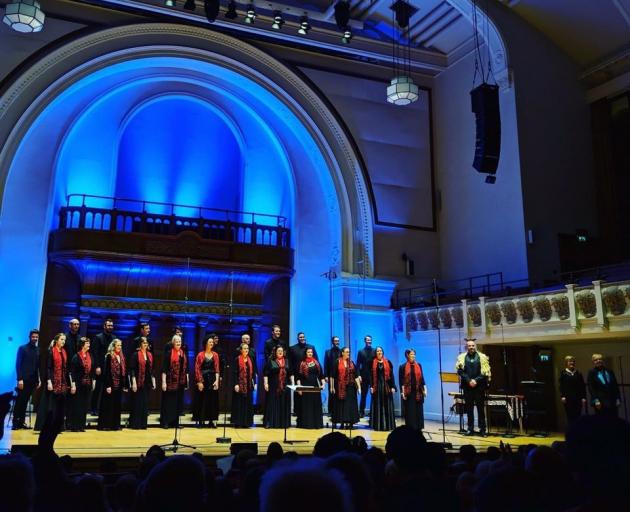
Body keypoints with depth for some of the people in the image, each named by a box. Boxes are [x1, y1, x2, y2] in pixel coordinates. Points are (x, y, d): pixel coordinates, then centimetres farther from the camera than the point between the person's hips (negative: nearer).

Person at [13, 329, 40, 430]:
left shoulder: (38, 350, 11)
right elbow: (18, 364, -6)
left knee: (25, 401, 7)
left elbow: (39, 366, 11)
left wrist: (39, 379, 5)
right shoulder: (22, 348, -2)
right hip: (23, 379, -4)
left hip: (32, 380, 4)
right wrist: (20, 379, -13)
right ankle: (15, 422, 4)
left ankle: (22, 421, 11)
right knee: (19, 401, -1)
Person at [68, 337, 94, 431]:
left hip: (88, 384, 6)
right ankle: (74, 426, 7)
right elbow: (72, 371, -11)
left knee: (85, 406, 8)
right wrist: (73, 384, -16)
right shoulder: (76, 357, -8)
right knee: (77, 405, -1)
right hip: (79, 384, -6)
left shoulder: (89, 356, 10)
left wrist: (93, 381, 9)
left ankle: (81, 425, 15)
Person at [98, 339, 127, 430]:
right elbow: (106, 372, -12)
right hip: (111, 384, -6)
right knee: (108, 405, 0)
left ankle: (116, 424, 17)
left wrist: (125, 385, 10)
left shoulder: (122, 357, 12)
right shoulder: (109, 356, -8)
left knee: (117, 405, 10)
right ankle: (105, 425, 7)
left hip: (119, 385, 6)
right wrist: (108, 386, -17)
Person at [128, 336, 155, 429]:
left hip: (147, 382, 6)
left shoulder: (149, 355, 12)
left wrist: (153, 381, 11)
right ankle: (134, 423, 6)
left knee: (145, 403, 8)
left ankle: (143, 423, 15)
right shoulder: (135, 354, -7)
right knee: (137, 403, -2)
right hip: (138, 382, -6)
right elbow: (132, 369, -11)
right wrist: (134, 382, -17)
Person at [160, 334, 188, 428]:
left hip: (180, 382, 6)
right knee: (168, 402, -1)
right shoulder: (169, 353, -6)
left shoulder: (183, 353, 11)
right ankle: (165, 422, 7)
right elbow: (164, 368, -10)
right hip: (170, 381, -6)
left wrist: (186, 381, 11)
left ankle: (175, 422, 18)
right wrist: (163, 382, -15)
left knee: (178, 402, 10)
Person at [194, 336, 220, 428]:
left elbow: (217, 369, 4)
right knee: (202, 400, 1)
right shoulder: (200, 355, -4)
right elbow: (197, 369, -5)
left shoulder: (215, 355, 6)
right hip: (202, 379, -3)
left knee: (212, 400, 4)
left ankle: (211, 421, 10)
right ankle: (200, 420, 8)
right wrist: (199, 382, -11)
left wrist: (217, 380, -7)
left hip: (212, 380, 3)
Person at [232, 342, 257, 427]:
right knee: (239, 403, 0)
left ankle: (246, 422, 13)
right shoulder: (237, 360, -5)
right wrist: (236, 384, -16)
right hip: (240, 384, -5)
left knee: (248, 403, 6)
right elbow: (234, 373, -9)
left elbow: (253, 372, 12)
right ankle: (238, 422, 6)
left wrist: (254, 383, 6)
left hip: (248, 385, 5)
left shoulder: (250, 360, 10)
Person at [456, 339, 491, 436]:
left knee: (480, 407, 2)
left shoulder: (482, 357, 1)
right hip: (467, 386, 1)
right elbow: (460, 371, -1)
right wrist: (469, 380, -12)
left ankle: (482, 429, 9)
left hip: (479, 386, -1)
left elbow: (485, 372, -3)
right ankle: (470, 429, 12)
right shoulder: (462, 357, 4)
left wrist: (476, 380, -13)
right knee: (469, 408, 6)